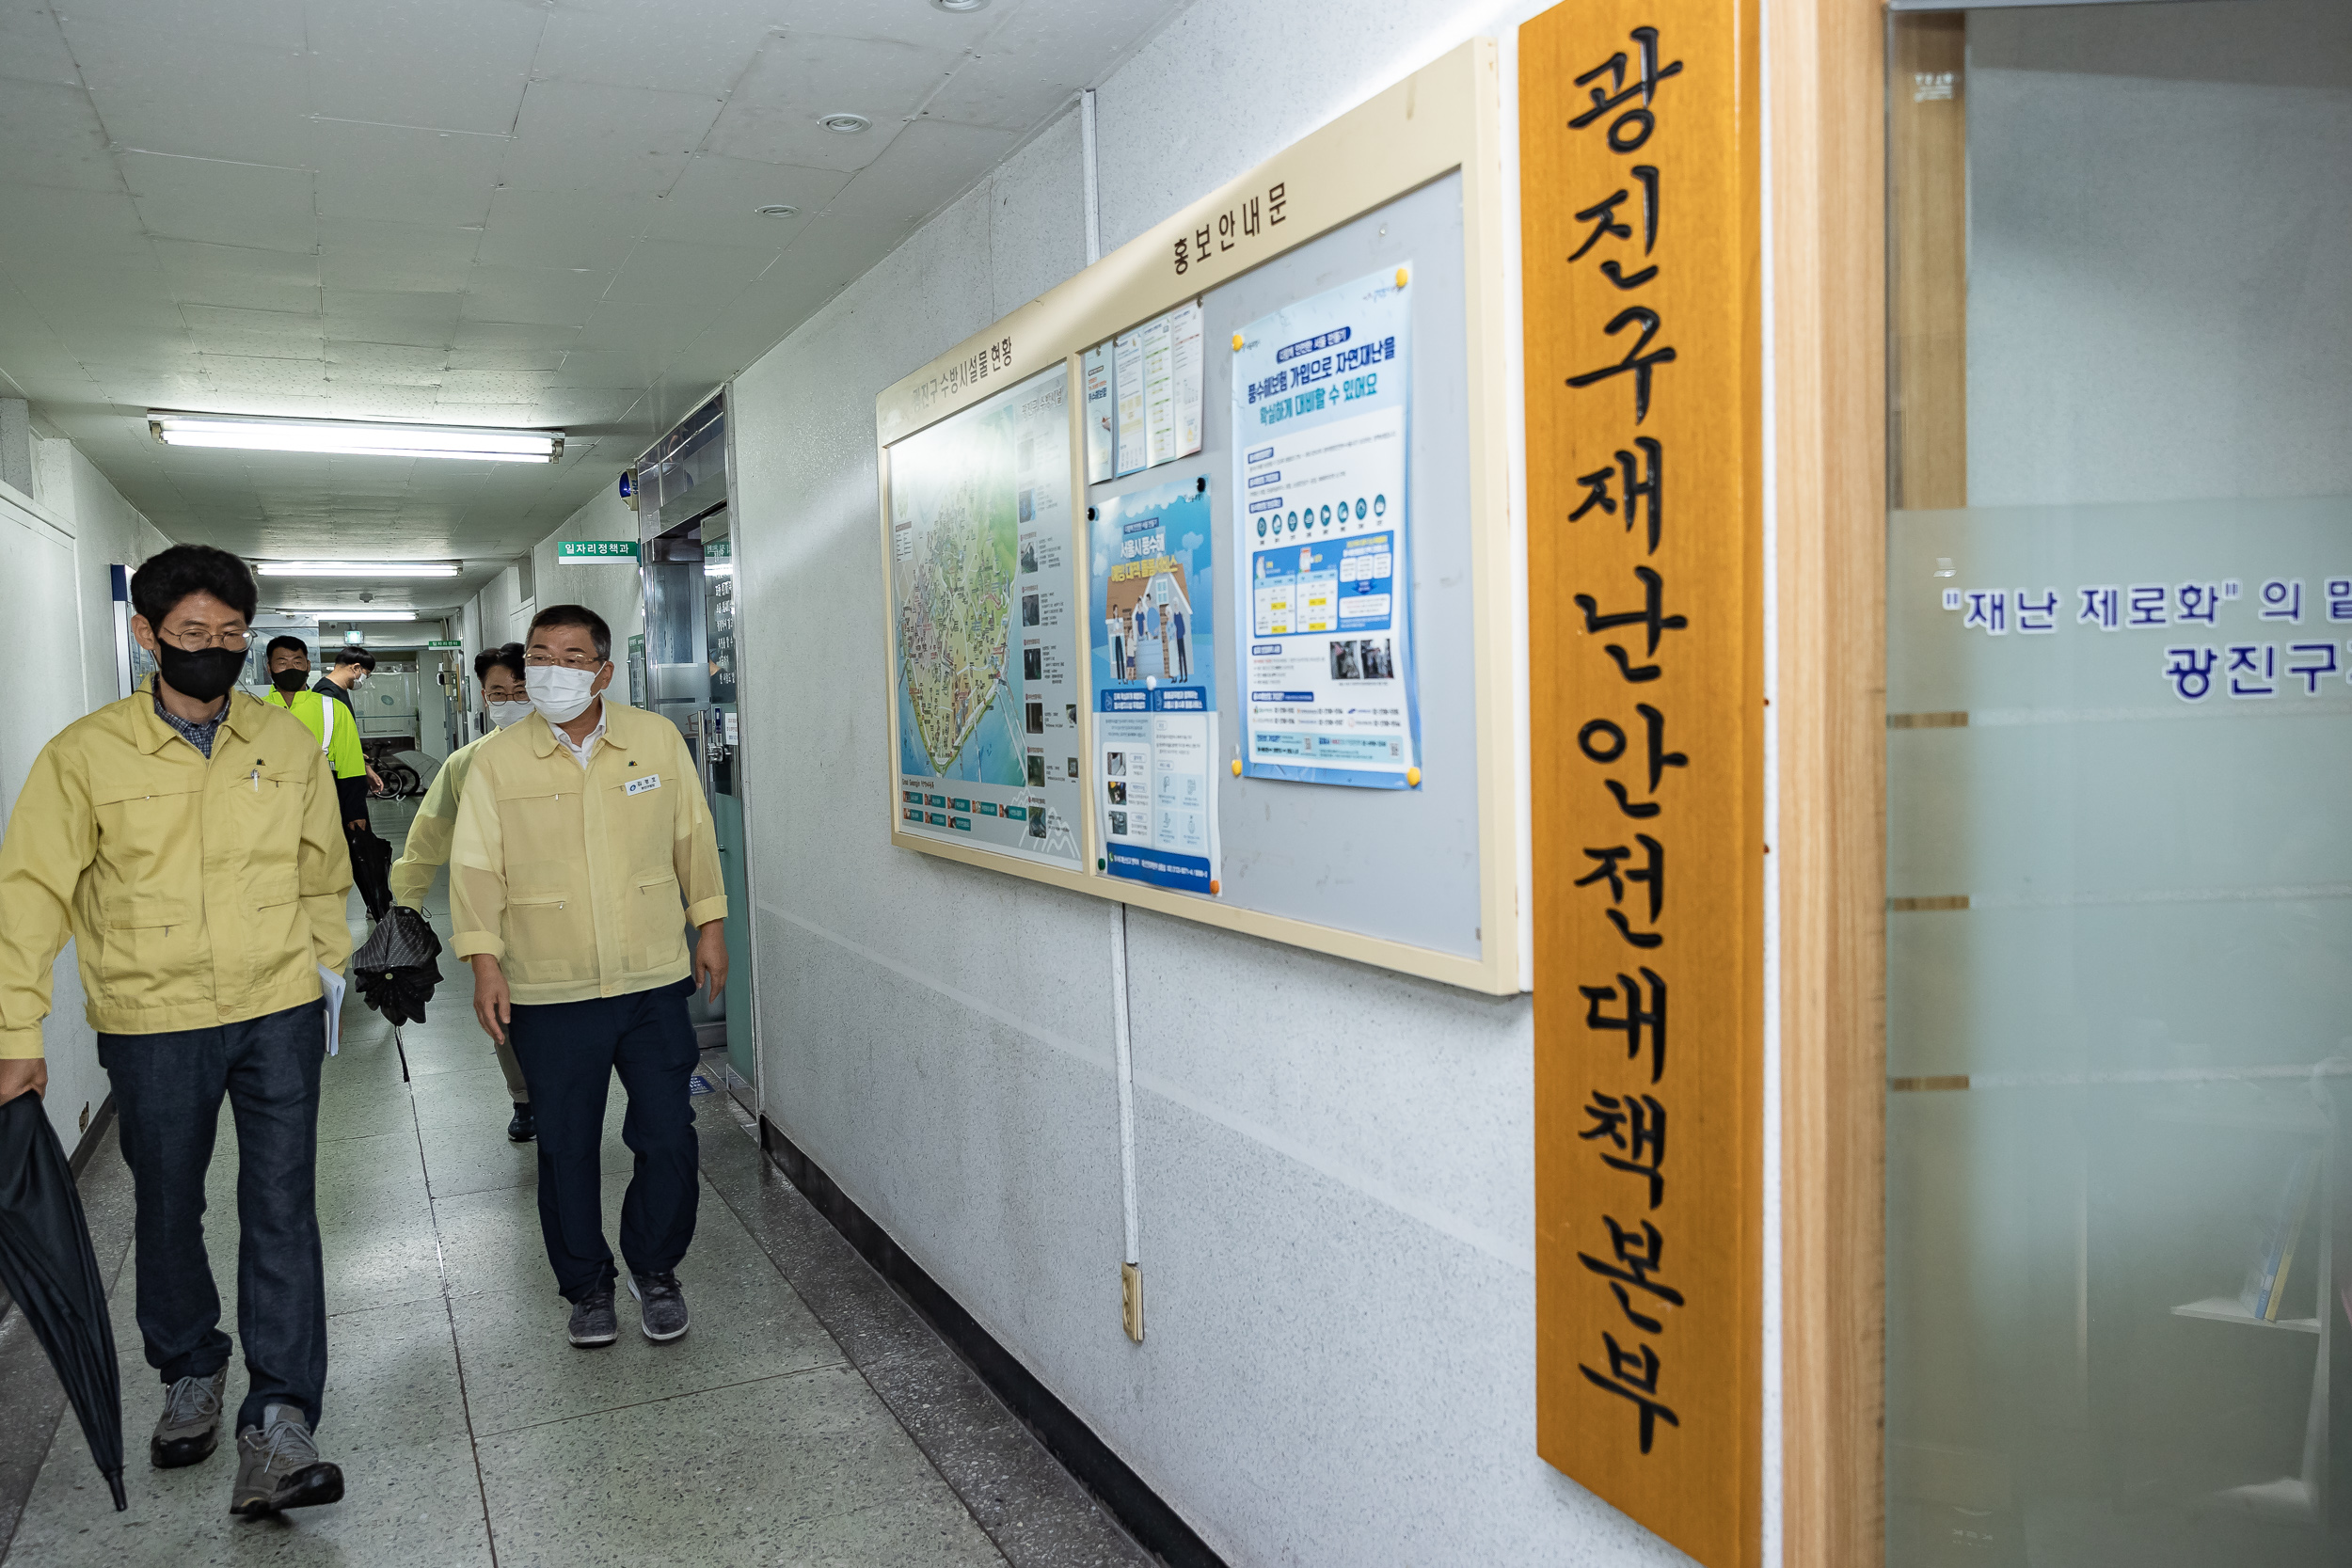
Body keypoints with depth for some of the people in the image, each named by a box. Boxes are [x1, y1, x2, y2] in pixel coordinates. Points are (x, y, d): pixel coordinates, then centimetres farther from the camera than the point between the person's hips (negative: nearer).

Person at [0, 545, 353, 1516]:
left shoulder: (289, 744, 1)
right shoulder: (85, 755, -6)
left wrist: (324, 968, 13)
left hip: (278, 1013, 0)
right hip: (150, 1022, 0)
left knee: (281, 1211, -3)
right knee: (166, 1210, 16)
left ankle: (277, 1422, 1)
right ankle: (191, 1373, 39)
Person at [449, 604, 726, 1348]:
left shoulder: (658, 739, 0)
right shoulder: (497, 760, -2)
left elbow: (692, 837, 8)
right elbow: (477, 866, -1)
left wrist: (709, 925, 9)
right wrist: (485, 963, -7)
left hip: (654, 981, 1)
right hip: (549, 993, 0)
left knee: (668, 1140, 4)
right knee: (566, 1149, 10)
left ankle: (654, 1269, 27)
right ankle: (587, 1286, 29)